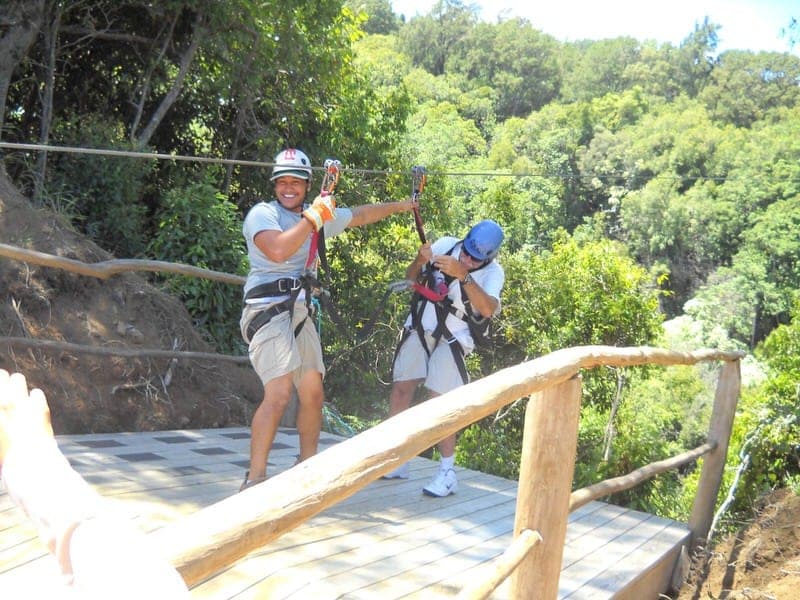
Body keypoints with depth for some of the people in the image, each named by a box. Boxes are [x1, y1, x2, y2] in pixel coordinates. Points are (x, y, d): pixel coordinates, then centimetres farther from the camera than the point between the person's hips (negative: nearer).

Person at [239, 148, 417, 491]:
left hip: (300, 312, 7)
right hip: (268, 309, -7)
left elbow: (359, 216, 30)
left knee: (313, 392, 10)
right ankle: (254, 481, -14)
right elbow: (278, 250, -25)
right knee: (279, 394, -20)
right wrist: (313, 217, -18)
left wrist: (399, 206, 38)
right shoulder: (262, 213, -6)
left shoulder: (319, 214, 15)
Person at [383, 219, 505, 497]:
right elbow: (411, 278, 2)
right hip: (419, 329, 4)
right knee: (400, 389, 2)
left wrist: (463, 274, -38)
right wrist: (421, 260, -19)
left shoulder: (493, 272, -13)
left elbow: (488, 309, -31)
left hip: (451, 340, -4)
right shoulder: (446, 245, -5)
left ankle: (448, 472, -1)